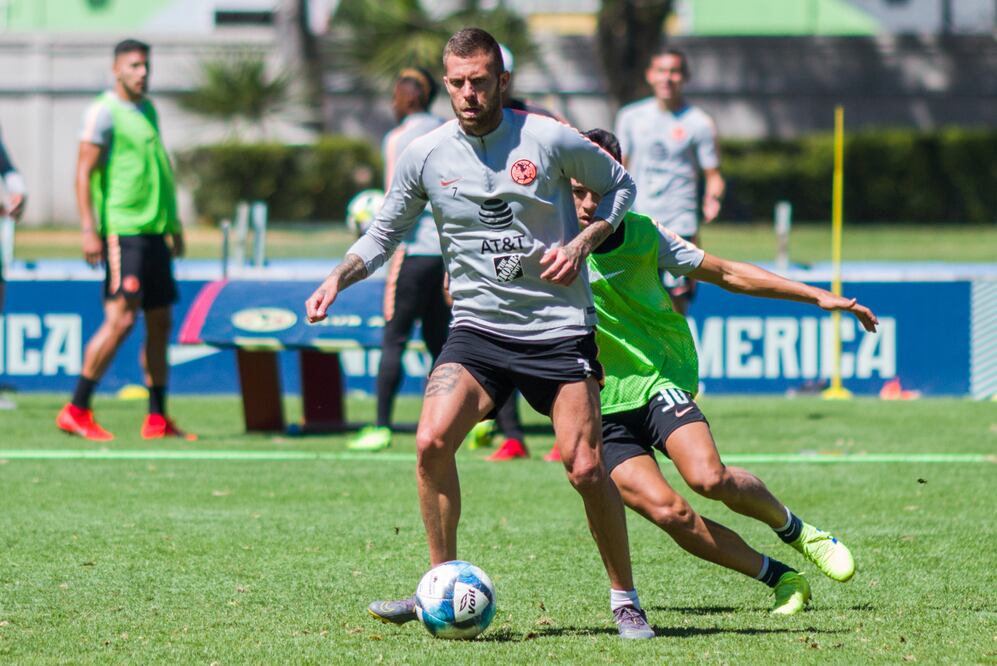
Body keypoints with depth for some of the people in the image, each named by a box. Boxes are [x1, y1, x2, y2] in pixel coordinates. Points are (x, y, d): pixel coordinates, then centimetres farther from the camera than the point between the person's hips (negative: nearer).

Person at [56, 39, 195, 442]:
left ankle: (157, 420, 12)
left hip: (154, 232, 9)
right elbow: (84, 173, -11)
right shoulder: (104, 112, -7)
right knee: (121, 319, -14)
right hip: (123, 229, -9)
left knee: (160, 322, 7)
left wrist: (173, 224, 28)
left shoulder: (147, 110, 19)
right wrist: (89, 230, -19)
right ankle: (76, 412, -9)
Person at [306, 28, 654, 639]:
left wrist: (583, 242, -8)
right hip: (478, 329, 2)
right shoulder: (425, 156, 0)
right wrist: (338, 278, -2)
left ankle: (625, 600, 12)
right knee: (431, 441, -20)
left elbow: (619, 185, 9)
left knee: (586, 469, -8)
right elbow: (386, 233, 14)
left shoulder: (548, 140, -7)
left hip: (560, 329, -2)